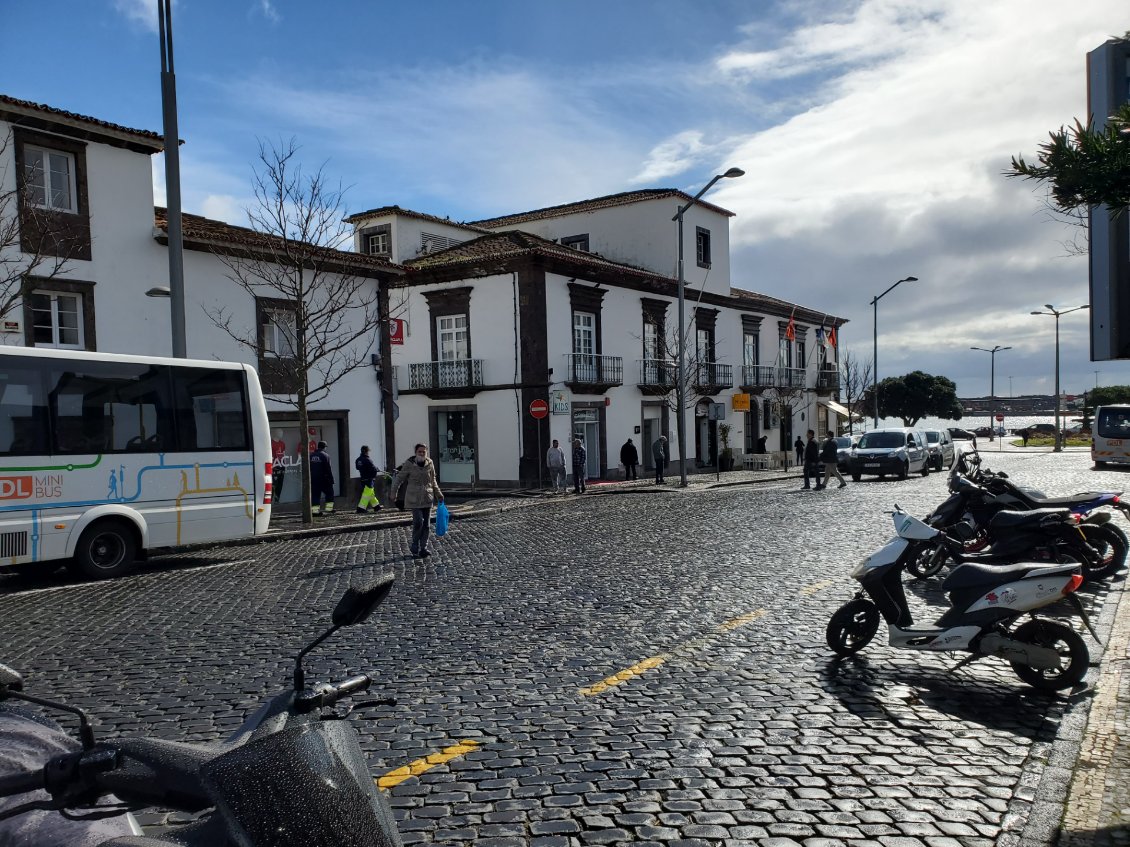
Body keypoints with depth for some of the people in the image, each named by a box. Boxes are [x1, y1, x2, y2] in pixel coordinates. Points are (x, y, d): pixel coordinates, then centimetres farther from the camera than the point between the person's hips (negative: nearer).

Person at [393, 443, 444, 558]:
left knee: (426, 524, 6)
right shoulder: (409, 464, -8)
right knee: (418, 522, -13)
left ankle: (423, 548, 16)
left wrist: (438, 494, 13)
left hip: (427, 498, 4)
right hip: (414, 498, -4)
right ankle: (414, 546, 6)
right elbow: (400, 478, 0)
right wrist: (393, 491, -2)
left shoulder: (429, 464, 3)